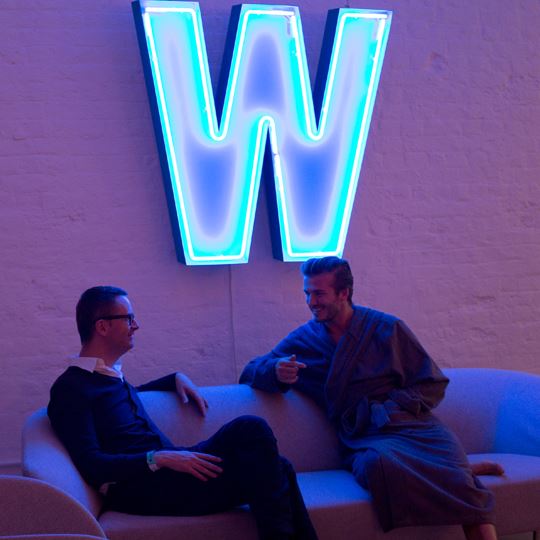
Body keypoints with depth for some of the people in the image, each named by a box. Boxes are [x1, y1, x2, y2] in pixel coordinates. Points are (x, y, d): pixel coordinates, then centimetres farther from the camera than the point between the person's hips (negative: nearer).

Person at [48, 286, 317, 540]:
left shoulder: (110, 373, 21)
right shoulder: (70, 388, -5)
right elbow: (91, 464, -16)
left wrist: (176, 379, 29)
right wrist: (160, 459, -26)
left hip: (164, 469, 9)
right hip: (139, 488, -9)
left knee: (277, 468, -14)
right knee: (250, 429, -22)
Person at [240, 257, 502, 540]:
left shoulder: (386, 328, 9)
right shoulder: (303, 339, 14)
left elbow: (433, 385, 11)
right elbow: (250, 372, 17)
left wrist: (386, 408, -6)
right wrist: (276, 371, -8)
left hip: (410, 424, -1)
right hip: (363, 439, 1)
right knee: (376, 463, -37)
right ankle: (463, 473, -16)